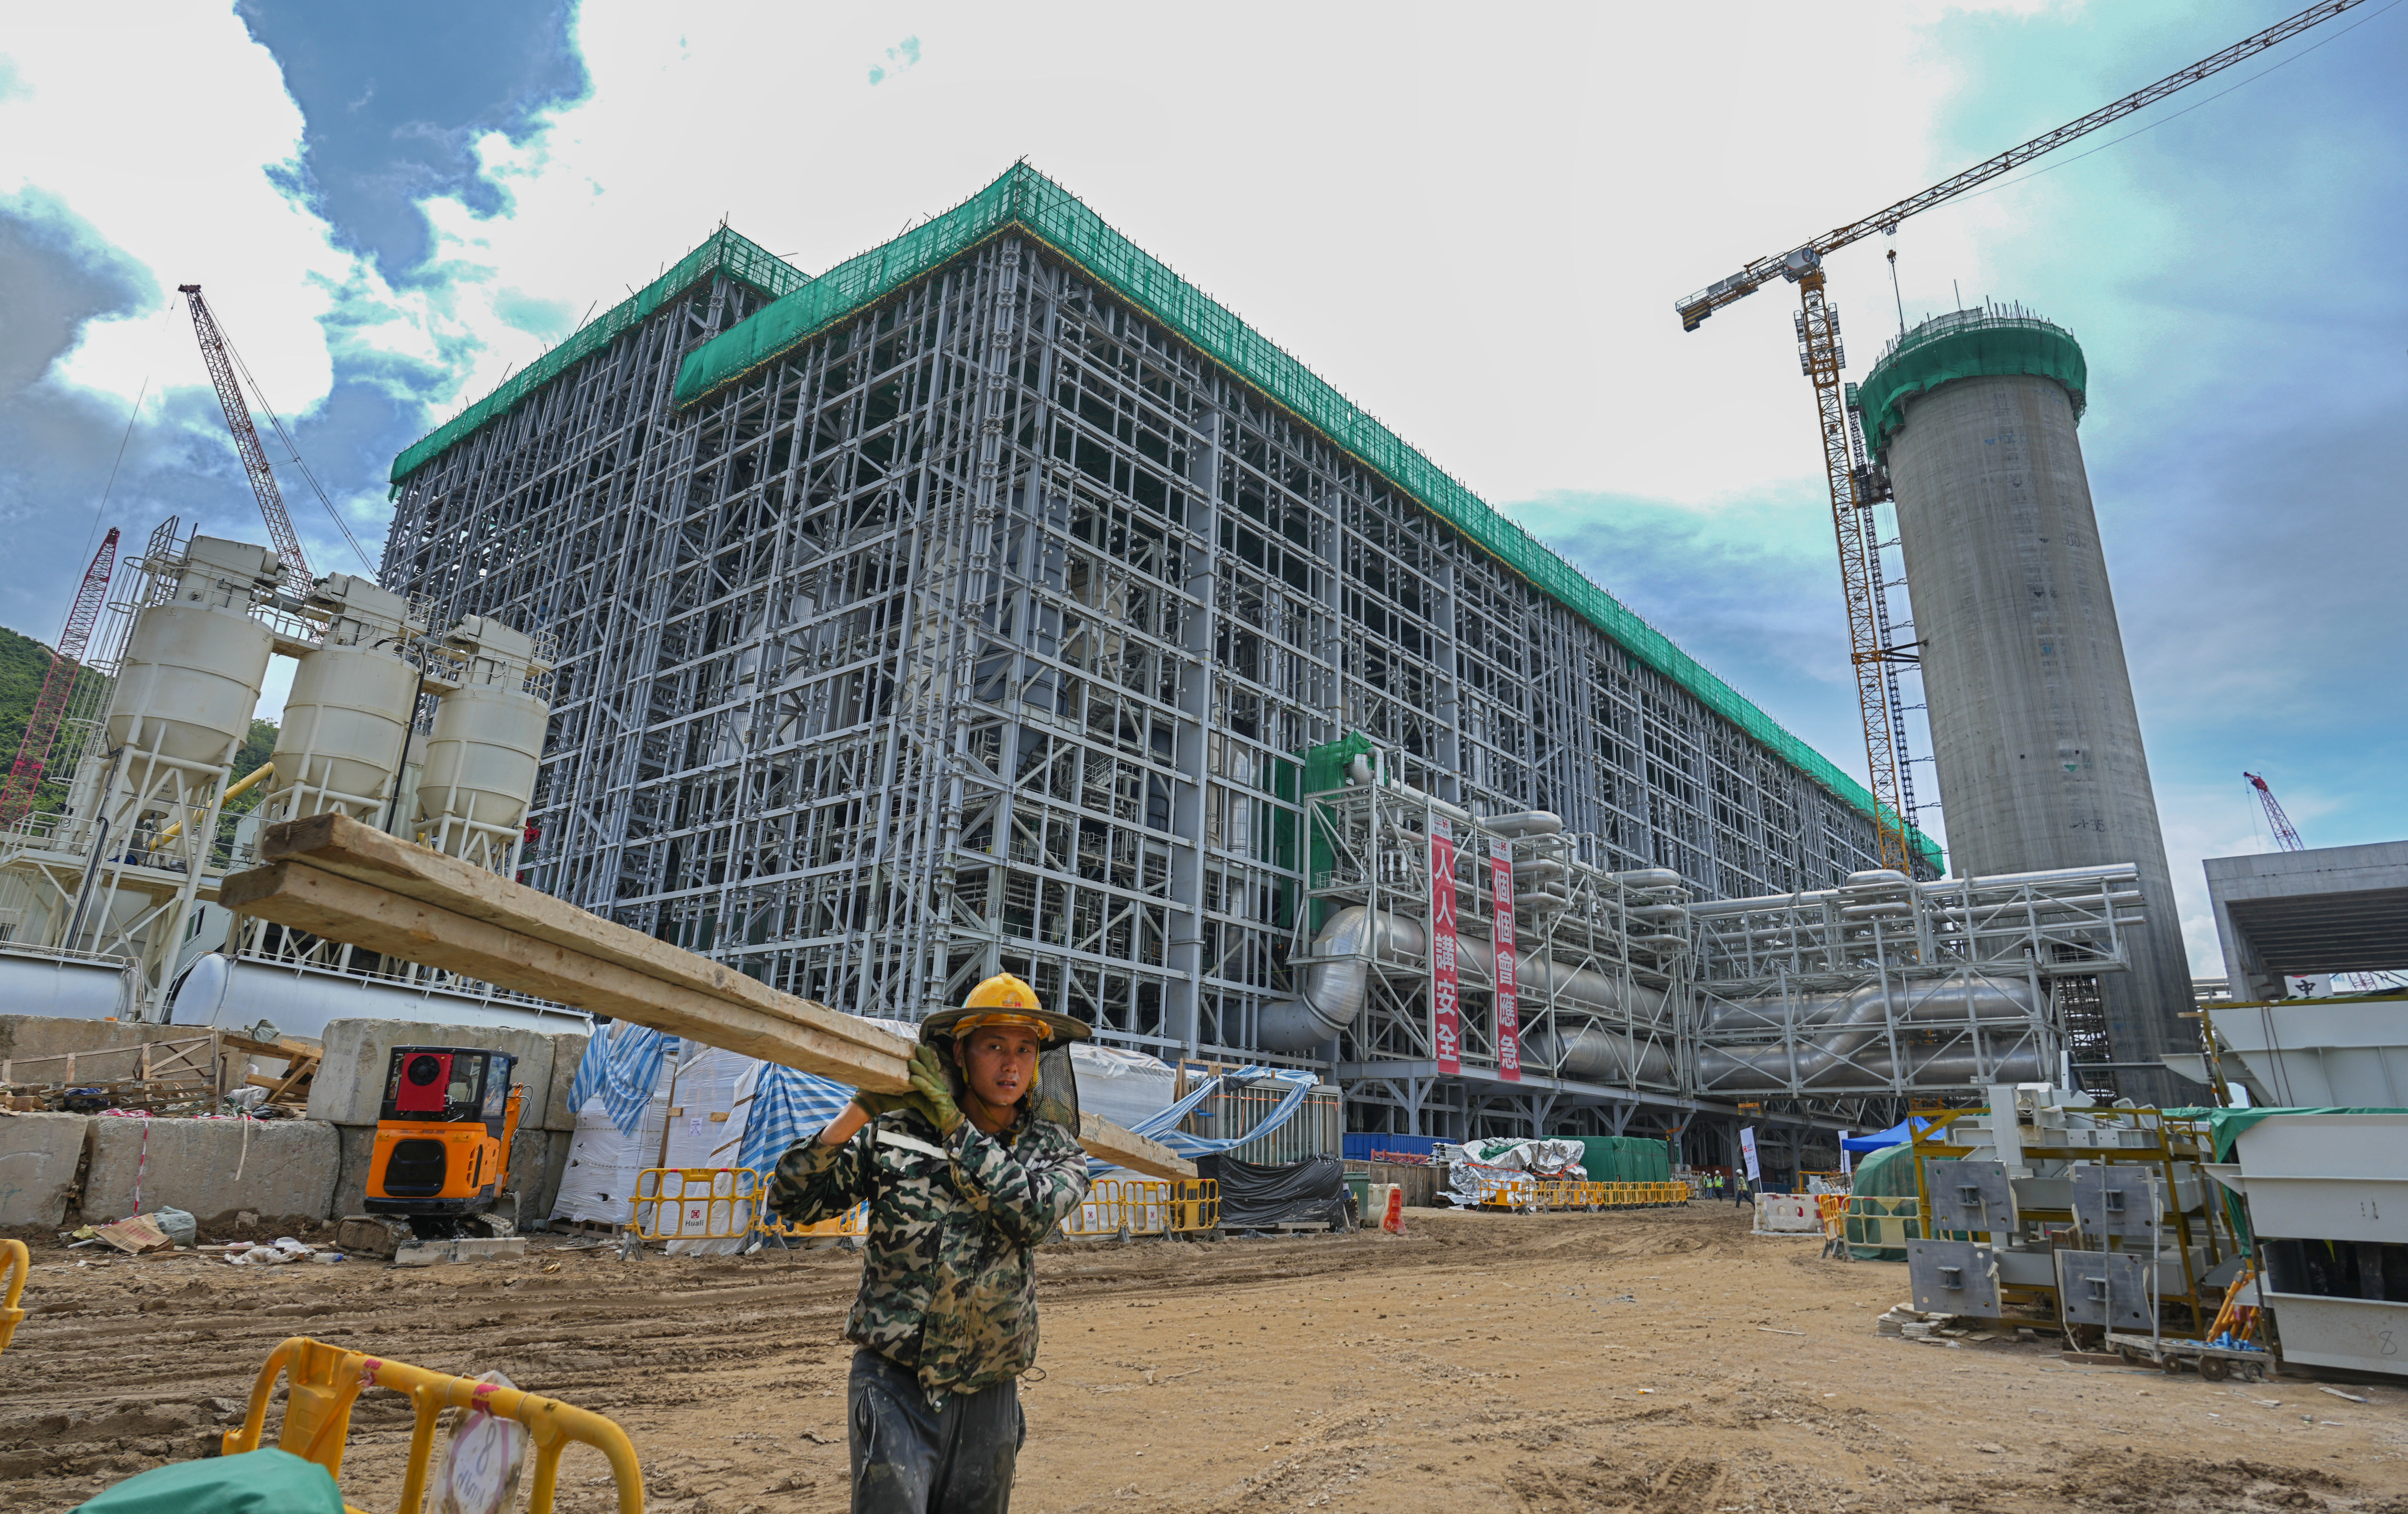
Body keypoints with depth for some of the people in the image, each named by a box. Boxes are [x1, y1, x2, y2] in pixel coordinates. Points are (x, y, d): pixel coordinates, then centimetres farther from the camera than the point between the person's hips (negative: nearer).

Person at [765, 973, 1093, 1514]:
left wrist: (952, 1122, -22)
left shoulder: (1054, 1149, 1)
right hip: (896, 1387, -2)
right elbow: (792, 1200, -5)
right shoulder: (894, 1132, -3)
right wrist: (859, 1112, -18)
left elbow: (1032, 1213, -20)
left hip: (988, 1399, 3)